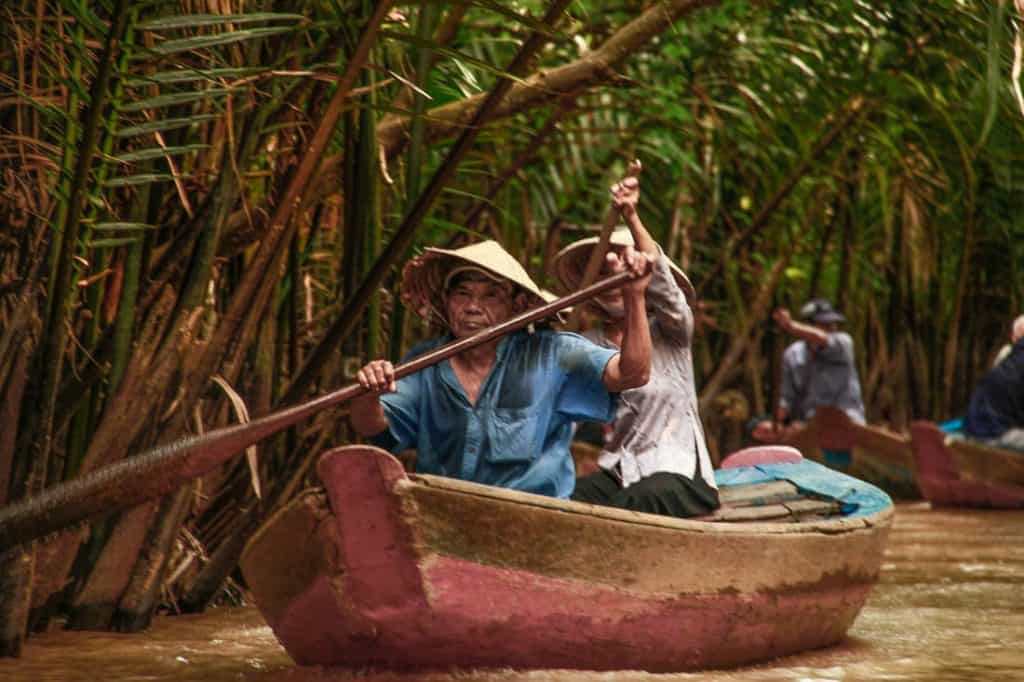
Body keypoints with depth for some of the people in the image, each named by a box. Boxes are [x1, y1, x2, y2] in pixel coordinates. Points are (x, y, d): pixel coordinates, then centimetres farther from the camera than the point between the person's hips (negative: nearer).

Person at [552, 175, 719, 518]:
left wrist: (631, 217, -35)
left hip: (678, 473, -3)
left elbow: (661, 281, -20)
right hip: (618, 473, 3)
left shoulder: (669, 331, 1)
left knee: (625, 507, -35)